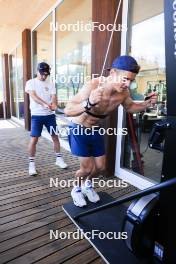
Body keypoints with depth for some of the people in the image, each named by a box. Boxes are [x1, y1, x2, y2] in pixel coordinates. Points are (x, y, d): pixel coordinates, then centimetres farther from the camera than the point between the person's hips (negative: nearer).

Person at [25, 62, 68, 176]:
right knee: (34, 139, -4)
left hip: (50, 115, 3)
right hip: (36, 115, -3)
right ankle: (32, 163, 10)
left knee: (55, 136, 8)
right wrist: (45, 104, -35)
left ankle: (59, 159, 23)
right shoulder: (31, 82, 0)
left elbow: (54, 97, -1)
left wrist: (54, 105, -26)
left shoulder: (51, 84, 9)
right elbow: (33, 96, -17)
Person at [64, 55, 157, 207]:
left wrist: (147, 104, -12)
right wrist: (89, 103, -55)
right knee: (87, 168, -3)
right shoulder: (93, 86, -33)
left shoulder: (124, 92, -16)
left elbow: (130, 107, 7)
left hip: (95, 130, 6)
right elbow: (68, 111, -37)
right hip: (79, 130, -5)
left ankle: (87, 184, 42)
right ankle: (77, 189, 29)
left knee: (100, 167, 10)